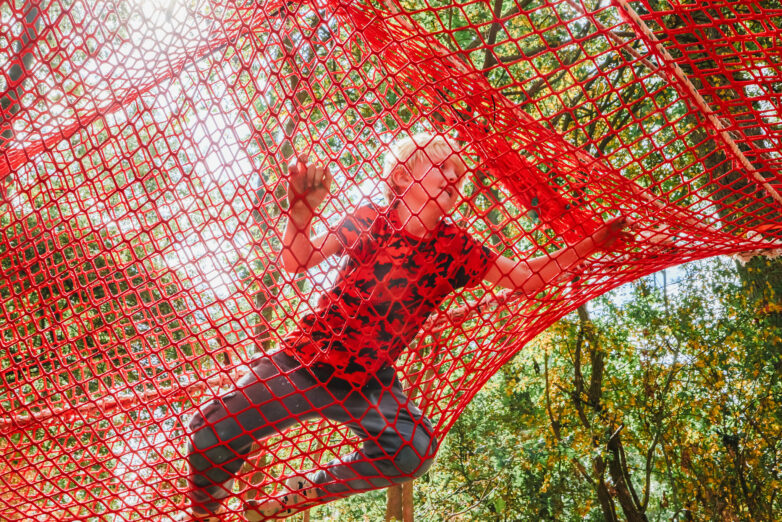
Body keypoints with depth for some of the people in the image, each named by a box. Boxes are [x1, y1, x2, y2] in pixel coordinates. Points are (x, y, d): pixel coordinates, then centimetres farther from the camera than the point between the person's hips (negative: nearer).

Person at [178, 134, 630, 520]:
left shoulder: (456, 249, 0)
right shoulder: (370, 221, -6)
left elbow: (527, 279, -2)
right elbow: (297, 262, -14)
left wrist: (592, 244, -10)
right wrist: (302, 211, -32)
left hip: (370, 380, 2)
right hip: (308, 359, -2)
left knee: (416, 449, -25)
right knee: (215, 430, -12)